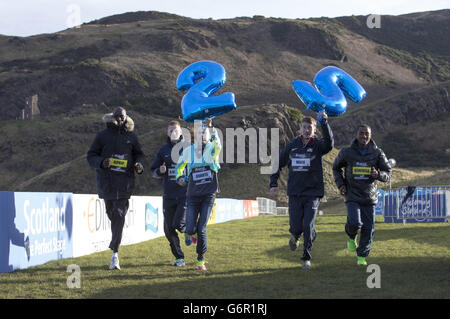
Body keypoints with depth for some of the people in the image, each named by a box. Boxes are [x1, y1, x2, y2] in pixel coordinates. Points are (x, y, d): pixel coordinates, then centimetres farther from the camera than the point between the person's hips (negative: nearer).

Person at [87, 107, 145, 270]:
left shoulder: (131, 136, 8)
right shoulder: (102, 135, 4)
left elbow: (139, 154, 19)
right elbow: (91, 156, 4)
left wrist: (139, 165, -3)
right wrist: (101, 162, -17)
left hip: (125, 182, -1)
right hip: (106, 181, 1)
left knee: (119, 215, -12)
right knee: (111, 213, 10)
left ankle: (115, 252, -15)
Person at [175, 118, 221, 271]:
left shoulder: (212, 149, -4)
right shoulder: (188, 151, 2)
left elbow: (218, 145, -30)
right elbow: (180, 165, 21)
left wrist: (211, 128, -38)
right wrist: (180, 178, 4)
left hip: (209, 195, -1)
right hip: (193, 194, 1)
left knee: (202, 228, -5)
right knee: (190, 229, -6)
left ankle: (201, 260, 11)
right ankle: (192, 234, 34)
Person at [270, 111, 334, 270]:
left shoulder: (318, 145, -1)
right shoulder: (292, 145, 6)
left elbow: (329, 143, -26)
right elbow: (278, 163, 15)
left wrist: (324, 123, -38)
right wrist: (273, 183, 6)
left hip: (313, 193, -2)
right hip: (295, 193, 2)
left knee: (308, 226, -7)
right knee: (296, 227, -2)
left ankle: (306, 258, 11)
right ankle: (295, 236, 36)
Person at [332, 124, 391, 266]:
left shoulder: (377, 153, -1)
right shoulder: (347, 152, -2)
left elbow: (388, 173, 3)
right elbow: (336, 167, 16)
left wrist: (378, 174, -20)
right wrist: (340, 184, 2)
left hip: (369, 197, 2)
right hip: (352, 196, -2)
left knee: (368, 228, 2)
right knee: (354, 222, -21)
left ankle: (362, 257, 20)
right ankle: (351, 237, 15)